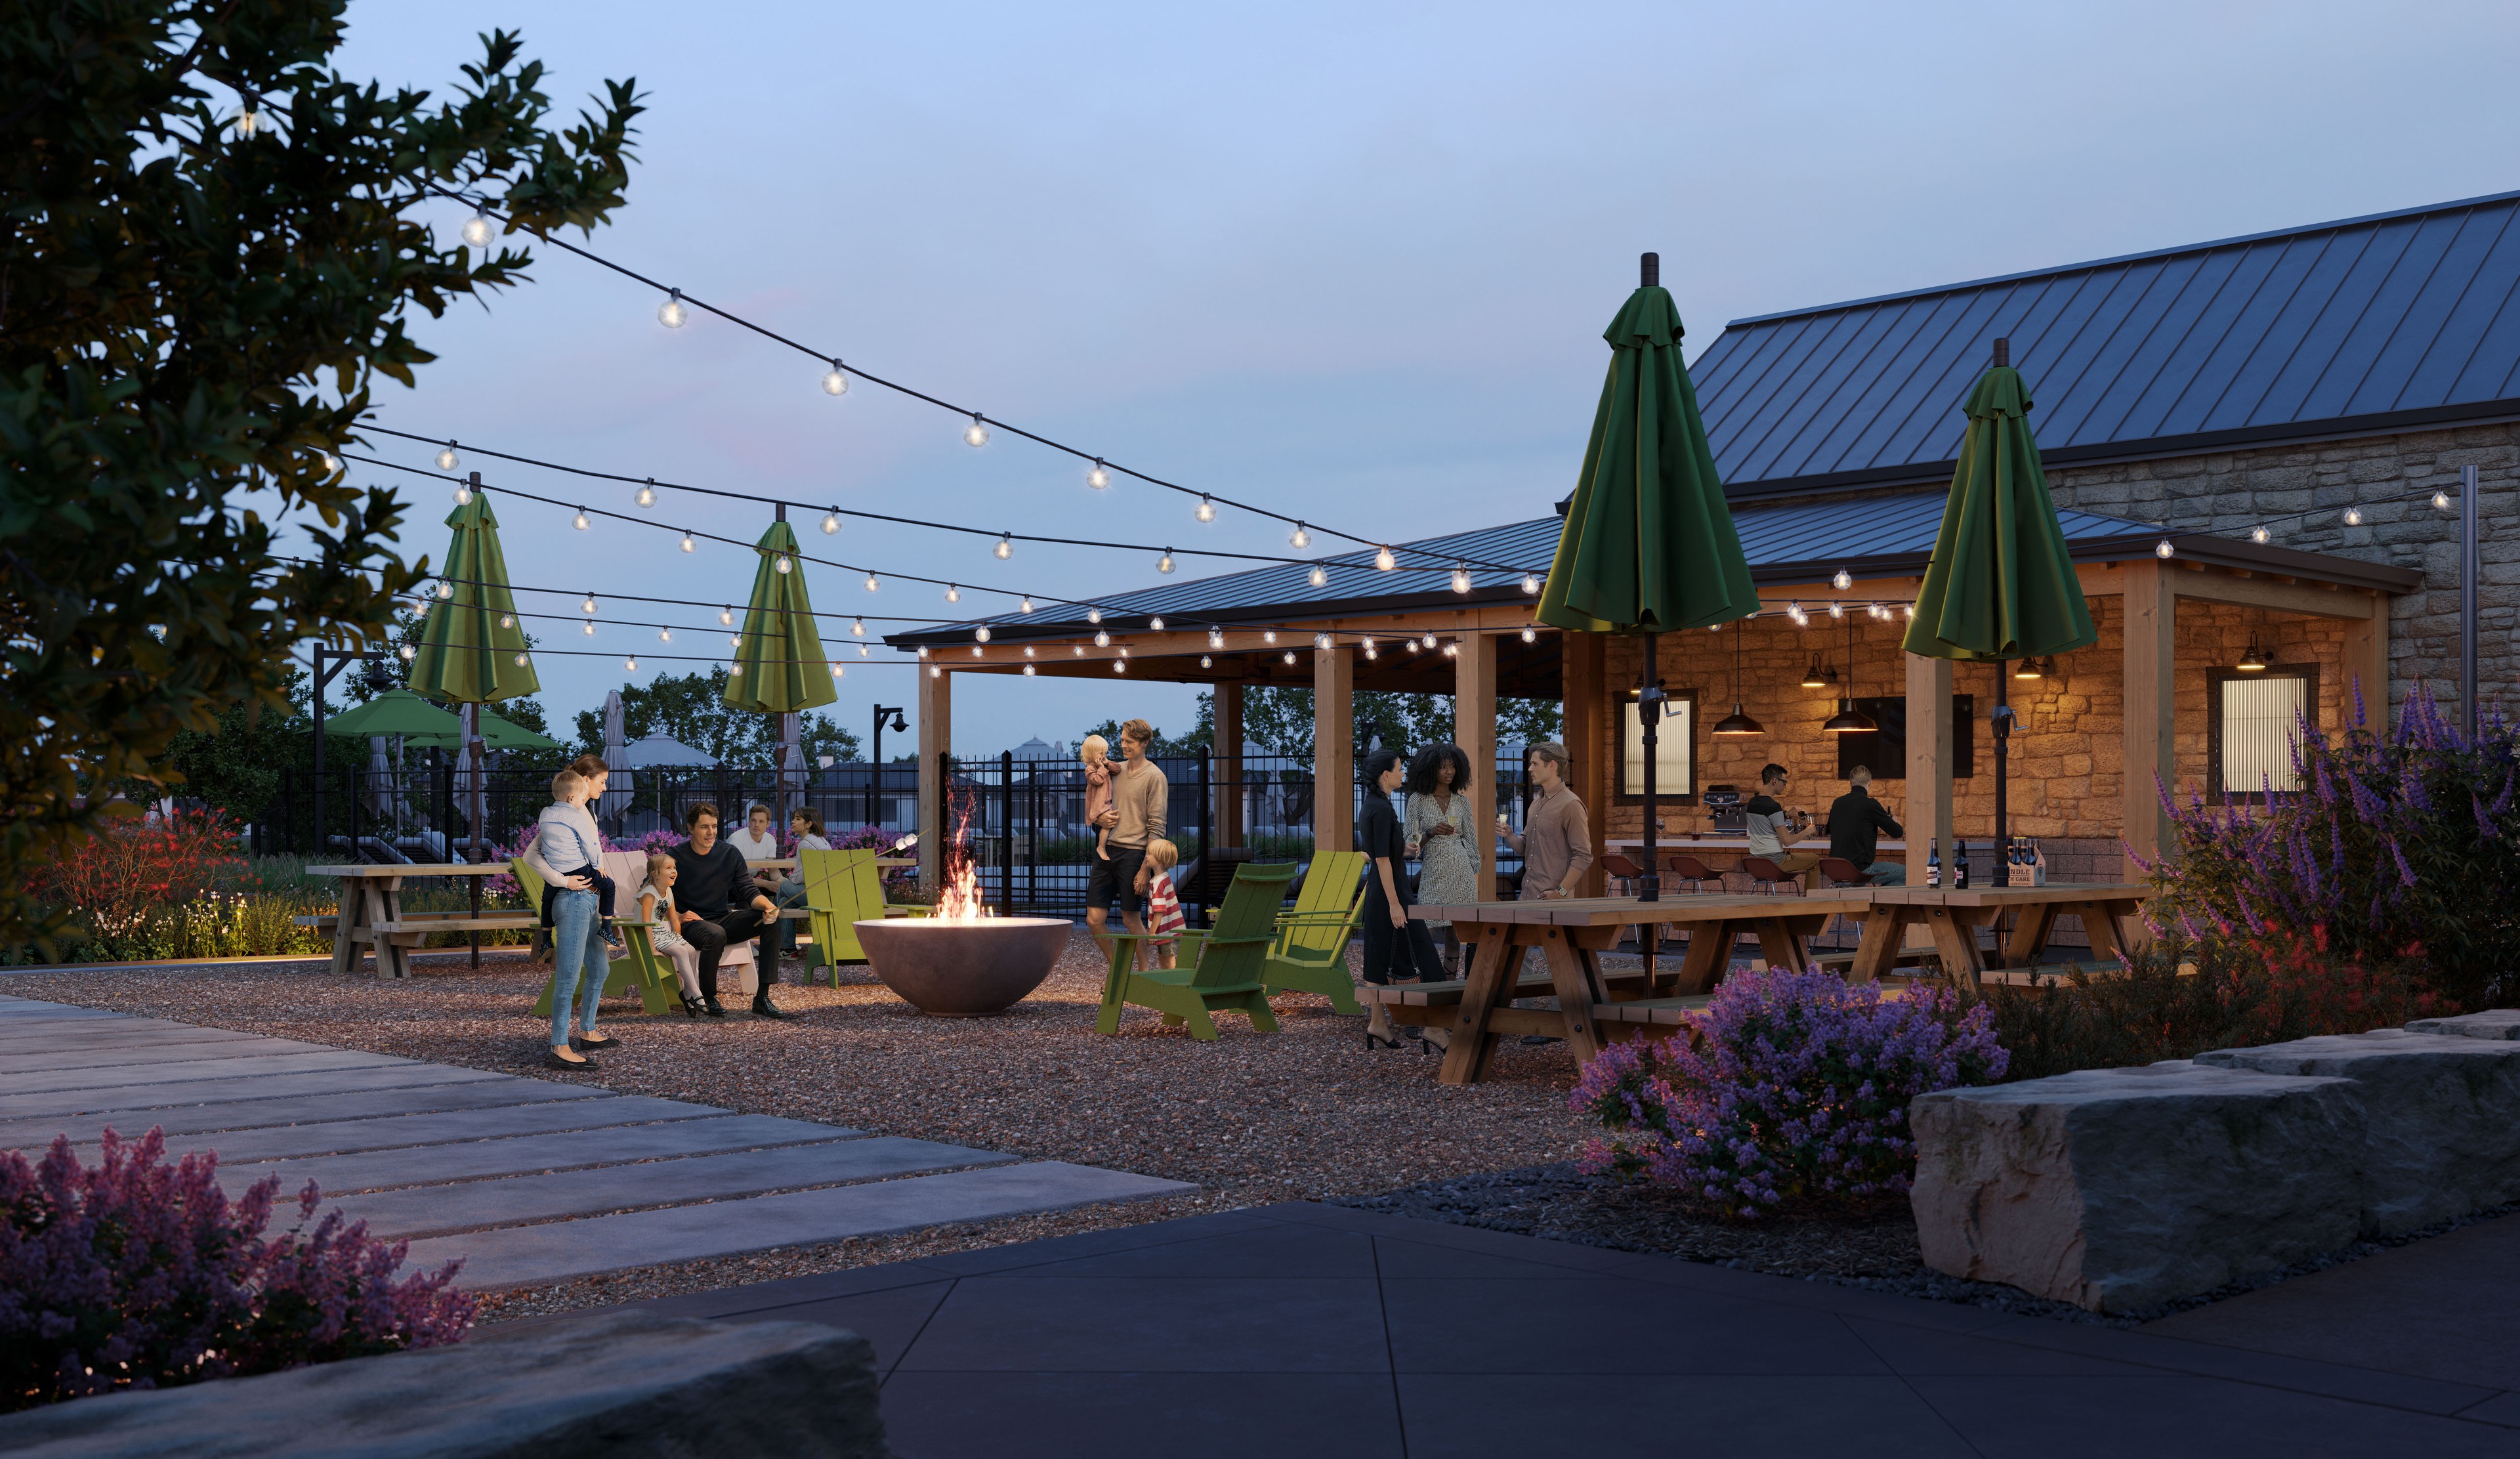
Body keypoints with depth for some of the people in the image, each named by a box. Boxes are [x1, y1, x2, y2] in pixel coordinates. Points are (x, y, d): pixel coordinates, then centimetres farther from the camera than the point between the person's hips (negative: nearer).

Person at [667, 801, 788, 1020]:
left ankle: (762, 998, -20)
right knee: (716, 935, -39)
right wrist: (678, 916, -23)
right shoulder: (676, 857, -5)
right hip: (691, 925, -5)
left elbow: (749, 891, 0)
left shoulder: (730, 853, 5)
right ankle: (708, 998, -15)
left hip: (724, 920, 5)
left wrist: (767, 905, -22)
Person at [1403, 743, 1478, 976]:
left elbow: (1470, 841, 14)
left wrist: (1476, 877, 10)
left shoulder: (1462, 802, 9)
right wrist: (1432, 832, -16)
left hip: (1461, 874, 2)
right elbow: (1409, 845, 0)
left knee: (1455, 934, 2)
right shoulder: (1418, 800, 1)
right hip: (1432, 875, -2)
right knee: (1426, 933, -9)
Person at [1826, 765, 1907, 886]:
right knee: (1905, 873, 5)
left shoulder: (1837, 803, 7)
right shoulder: (1870, 804, -11)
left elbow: (1829, 831, 26)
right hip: (1860, 869, -7)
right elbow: (1897, 832, -3)